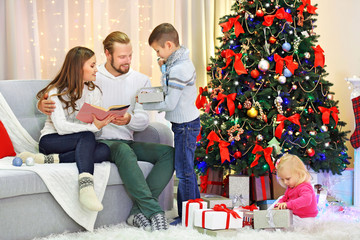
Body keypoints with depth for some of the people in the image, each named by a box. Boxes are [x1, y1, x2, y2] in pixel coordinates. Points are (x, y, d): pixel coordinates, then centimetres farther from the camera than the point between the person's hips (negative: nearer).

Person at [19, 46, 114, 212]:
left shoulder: (94, 92, 10)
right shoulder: (55, 92, -7)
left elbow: (97, 125, 4)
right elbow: (61, 127, -20)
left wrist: (100, 122, -21)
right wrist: (92, 127, -30)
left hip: (81, 142, 5)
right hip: (51, 141, -5)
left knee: (104, 150, -30)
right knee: (87, 137, -35)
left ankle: (49, 160, -39)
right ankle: (86, 186, -54)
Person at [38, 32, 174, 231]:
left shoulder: (141, 81, 12)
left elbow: (143, 121, 5)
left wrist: (129, 119, -19)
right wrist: (43, 105, -18)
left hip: (127, 141, 4)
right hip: (99, 142, -4)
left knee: (169, 152, -21)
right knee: (123, 150, -39)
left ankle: (138, 212, -28)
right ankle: (154, 211, -40)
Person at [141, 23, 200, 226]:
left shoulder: (179, 69, -23)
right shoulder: (177, 62, 9)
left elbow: (170, 104, -21)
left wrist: (144, 104, -11)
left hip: (185, 125, -11)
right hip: (185, 123, 11)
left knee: (184, 171, -3)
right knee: (187, 169, 17)